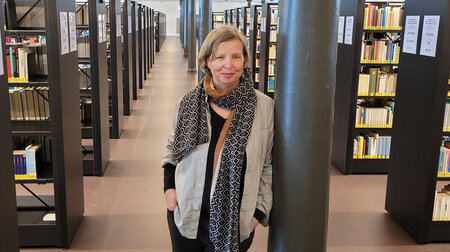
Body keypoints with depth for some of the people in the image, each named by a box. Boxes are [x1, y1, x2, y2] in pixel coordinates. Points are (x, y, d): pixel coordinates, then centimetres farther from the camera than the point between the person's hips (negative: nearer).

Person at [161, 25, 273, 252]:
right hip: (187, 215, 2)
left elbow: (268, 165, -1)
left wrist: (260, 210, -4)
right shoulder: (188, 103, -3)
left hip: (235, 220, -2)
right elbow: (173, 146, 13)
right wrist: (169, 186, 2)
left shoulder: (263, 106, -7)